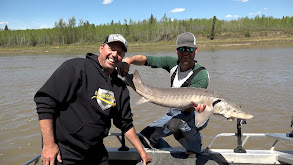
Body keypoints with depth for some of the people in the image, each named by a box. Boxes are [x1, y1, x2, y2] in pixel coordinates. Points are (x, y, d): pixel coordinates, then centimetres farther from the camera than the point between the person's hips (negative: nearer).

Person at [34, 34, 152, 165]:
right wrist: (49, 144, -20)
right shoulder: (76, 67, -14)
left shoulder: (121, 88, 4)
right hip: (63, 153, -5)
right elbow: (45, 100, -17)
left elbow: (126, 124, 13)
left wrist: (142, 151, 14)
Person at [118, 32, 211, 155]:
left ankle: (195, 150, -8)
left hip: (195, 115, -6)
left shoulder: (201, 75, -23)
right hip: (174, 113, 6)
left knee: (176, 123, -40)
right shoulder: (173, 63, -6)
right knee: (146, 136, -2)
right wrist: (128, 60, -24)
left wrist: (194, 105, -56)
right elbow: (144, 59, -4)